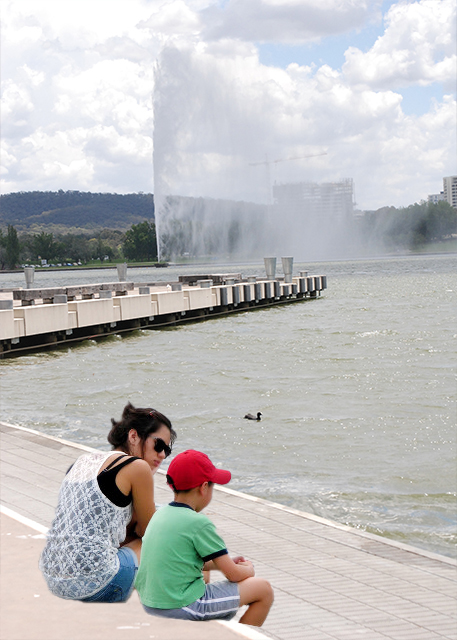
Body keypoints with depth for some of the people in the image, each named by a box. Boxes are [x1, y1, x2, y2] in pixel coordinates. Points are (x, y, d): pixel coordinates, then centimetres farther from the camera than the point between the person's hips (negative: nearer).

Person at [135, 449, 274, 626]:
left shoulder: (160, 514, 8)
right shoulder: (199, 523, -16)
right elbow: (233, 575, -10)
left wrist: (226, 562, 22)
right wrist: (248, 569, 12)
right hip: (181, 608, -8)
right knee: (263, 589, 1)